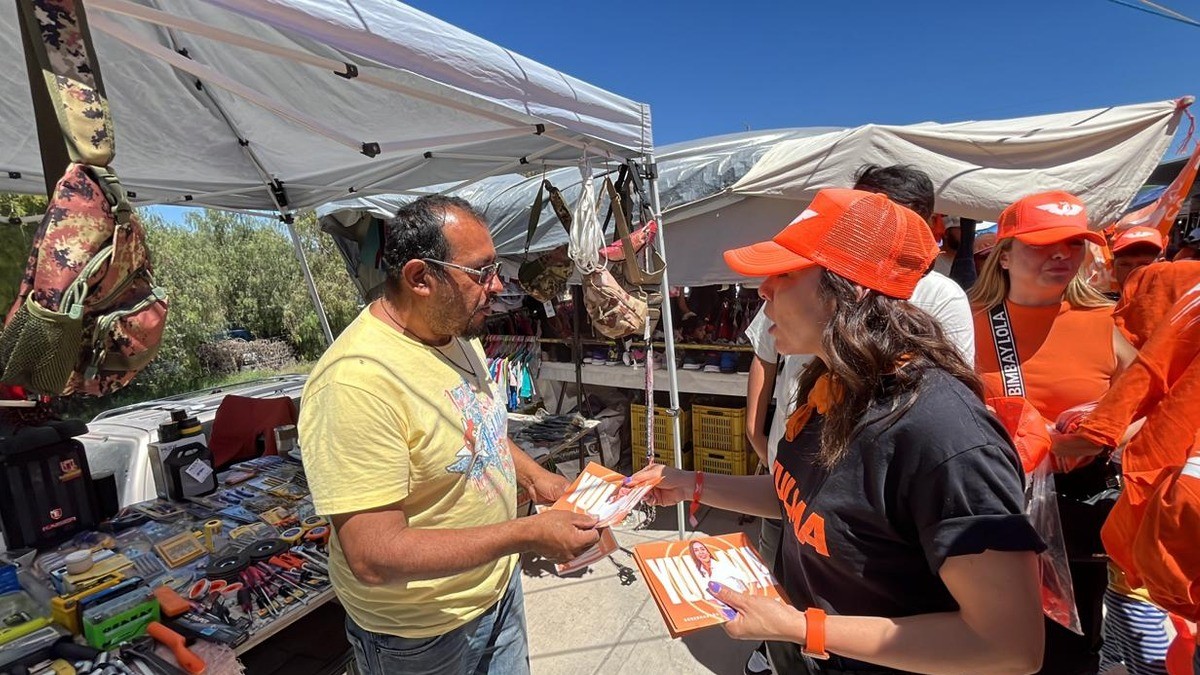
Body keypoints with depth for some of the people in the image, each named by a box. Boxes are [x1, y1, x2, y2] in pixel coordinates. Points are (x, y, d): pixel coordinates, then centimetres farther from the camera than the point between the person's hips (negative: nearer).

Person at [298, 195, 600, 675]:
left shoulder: (459, 333, -4)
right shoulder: (356, 380, -31)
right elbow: (374, 557, -30)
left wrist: (533, 476, -4)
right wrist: (528, 535, -29)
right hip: (420, 635, -7)